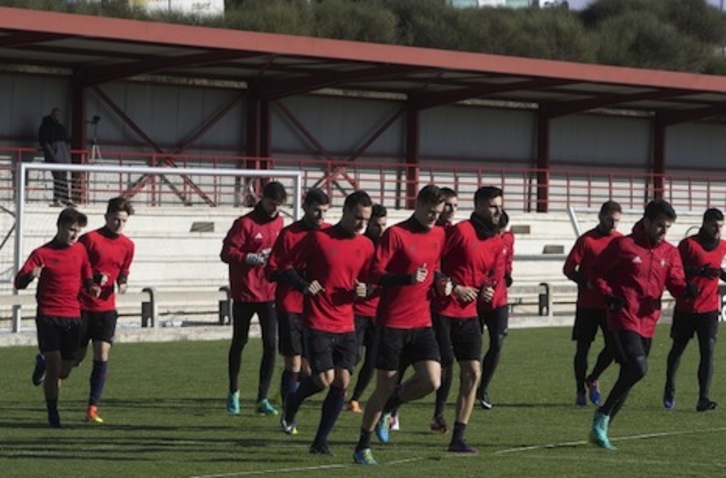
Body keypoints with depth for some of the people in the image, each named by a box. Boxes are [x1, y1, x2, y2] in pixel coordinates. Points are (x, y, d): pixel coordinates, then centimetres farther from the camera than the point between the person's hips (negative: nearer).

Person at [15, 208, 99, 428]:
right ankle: (52, 414, -3)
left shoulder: (80, 250, 11)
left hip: (73, 316, 5)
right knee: (54, 365, -12)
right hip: (49, 316, -5)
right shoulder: (42, 253, -4)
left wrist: (91, 286, 4)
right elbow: (19, 282, -8)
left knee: (66, 369, 7)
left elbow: (86, 276, 26)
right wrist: (30, 275, -30)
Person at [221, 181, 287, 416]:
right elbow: (227, 253, -13)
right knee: (239, 342, 10)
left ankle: (263, 398, 0)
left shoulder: (279, 223, 8)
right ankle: (233, 392, 27)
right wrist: (251, 258, -27)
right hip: (245, 293, -4)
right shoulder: (245, 223, -10)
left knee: (271, 344, -5)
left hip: (269, 293, 4)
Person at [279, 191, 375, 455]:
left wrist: (364, 290, -5)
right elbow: (288, 265, -1)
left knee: (342, 382, -4)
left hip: (346, 326, 4)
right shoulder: (319, 238, -6)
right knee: (324, 379, -10)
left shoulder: (366, 246, 7)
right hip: (318, 323, -4)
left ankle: (321, 441, 7)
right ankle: (291, 404, 23)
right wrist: (304, 285, -18)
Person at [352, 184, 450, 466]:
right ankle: (362, 447, 14)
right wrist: (408, 278, -27)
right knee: (386, 386, -2)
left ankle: (385, 410, 17)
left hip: (422, 323, 5)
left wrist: (440, 284, 5)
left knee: (431, 381, -11)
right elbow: (374, 274, -14)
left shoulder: (438, 236, 11)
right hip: (392, 323, -5)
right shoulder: (395, 234, -9)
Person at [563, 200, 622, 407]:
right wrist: (587, 282, -21)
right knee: (583, 346, 3)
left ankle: (593, 379, 21)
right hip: (588, 303, -3)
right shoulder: (587, 240, -6)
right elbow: (568, 269, -7)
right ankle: (580, 390, 15)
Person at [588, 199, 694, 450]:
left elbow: (675, 283, 1)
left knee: (630, 374, 10)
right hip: (623, 319, -6)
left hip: (648, 323, 6)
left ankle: (601, 429, 21)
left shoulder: (670, 253, 10)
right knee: (638, 368, -22)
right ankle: (603, 415, -7)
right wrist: (608, 295, -12)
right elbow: (596, 272, 3)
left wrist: (686, 289, -21)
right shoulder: (623, 245, -4)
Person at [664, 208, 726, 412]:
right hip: (686, 308, -3)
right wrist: (698, 271, -24)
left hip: (709, 308, 3)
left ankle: (703, 398, -13)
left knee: (708, 351, -10)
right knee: (677, 348, 12)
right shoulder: (689, 244, -8)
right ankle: (669, 390, 33)